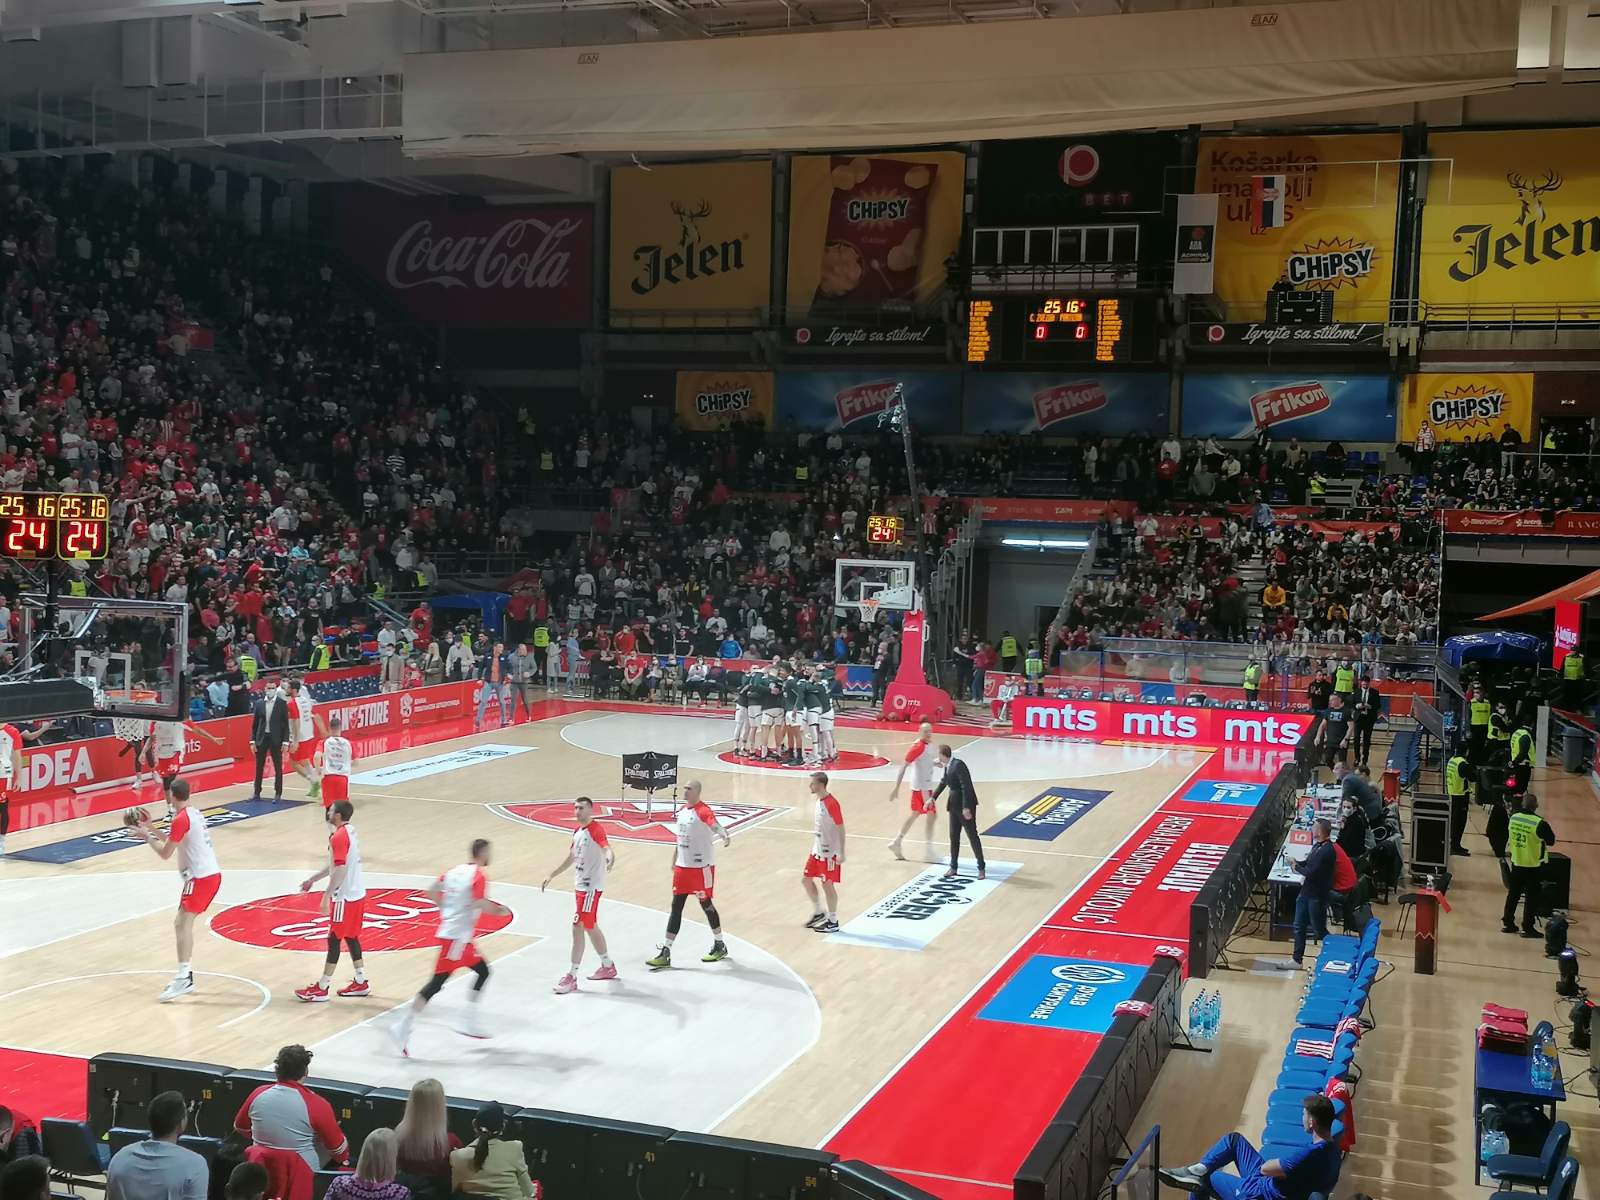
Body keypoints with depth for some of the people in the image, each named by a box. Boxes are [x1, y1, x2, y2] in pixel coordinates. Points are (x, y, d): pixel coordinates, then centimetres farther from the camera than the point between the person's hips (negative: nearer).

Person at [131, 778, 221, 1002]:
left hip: (200, 877, -10)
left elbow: (165, 853, -8)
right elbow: (173, 842, 26)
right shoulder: (195, 814, 15)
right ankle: (186, 975, 18)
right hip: (212, 874, 10)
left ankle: (183, 978, -22)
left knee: (182, 923, -13)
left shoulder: (181, 819, -13)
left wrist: (146, 836, 5)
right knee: (184, 922, 16)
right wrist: (151, 828, 25)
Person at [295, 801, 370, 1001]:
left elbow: (340, 870, -25)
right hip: (356, 893, 9)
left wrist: (326, 896, -22)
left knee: (334, 940, -3)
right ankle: (361, 983, 21)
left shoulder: (339, 837, -19)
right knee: (351, 937, 16)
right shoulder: (349, 832, 12)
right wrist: (313, 879, 27)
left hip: (344, 897, -9)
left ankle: (321, 989, 3)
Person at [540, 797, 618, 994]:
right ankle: (608, 967, 33)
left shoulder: (596, 829, -16)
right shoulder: (577, 832, 12)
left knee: (578, 928, -9)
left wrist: (610, 858, -57)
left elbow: (607, 848, -34)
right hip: (580, 885, 9)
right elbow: (571, 858, 24)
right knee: (591, 927, 18)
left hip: (591, 887, -9)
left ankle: (572, 977, -5)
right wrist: (551, 876, 25)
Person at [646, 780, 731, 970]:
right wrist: (675, 860, 26)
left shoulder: (703, 811, -16)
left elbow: (715, 825, -37)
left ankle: (720, 946, 24)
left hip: (701, 866, -7)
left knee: (706, 904, 5)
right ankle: (665, 953, 9)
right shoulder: (682, 810, 9)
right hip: (683, 866, 7)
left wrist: (724, 835, -58)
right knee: (676, 907, 6)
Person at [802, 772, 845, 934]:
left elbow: (841, 829, -20)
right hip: (817, 849, 9)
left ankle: (833, 922, 12)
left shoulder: (831, 804, -22)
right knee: (806, 879, 13)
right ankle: (819, 913, 28)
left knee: (827, 885, 0)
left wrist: (841, 853, -20)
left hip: (829, 853, -9)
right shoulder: (819, 800, 6)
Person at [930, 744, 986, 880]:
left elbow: (966, 787, -25)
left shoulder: (958, 765, -21)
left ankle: (981, 868, 8)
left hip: (966, 805, -8)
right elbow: (943, 783, 23)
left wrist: (966, 807, -27)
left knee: (973, 836, -1)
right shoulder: (947, 767, 5)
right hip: (954, 805, 9)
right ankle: (953, 867, 20)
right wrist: (933, 798, 29)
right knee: (953, 837, 11)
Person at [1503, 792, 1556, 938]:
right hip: (1533, 866, -5)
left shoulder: (1513, 818, -5)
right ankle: (1527, 928, 7)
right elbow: (1551, 841, -10)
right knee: (1532, 897, 5)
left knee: (1513, 894, 16)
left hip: (1516, 863, 5)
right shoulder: (1540, 823, -21)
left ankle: (1507, 922, 22)